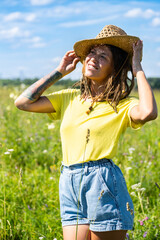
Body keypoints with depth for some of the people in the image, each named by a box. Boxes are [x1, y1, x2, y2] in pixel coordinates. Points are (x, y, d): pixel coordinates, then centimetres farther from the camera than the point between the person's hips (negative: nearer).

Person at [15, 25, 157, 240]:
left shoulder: (122, 106, -1)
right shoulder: (70, 98, 14)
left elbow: (148, 113, -24)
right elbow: (23, 102, 9)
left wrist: (138, 69, -10)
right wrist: (59, 72, 12)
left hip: (103, 184, -4)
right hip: (70, 187, 5)